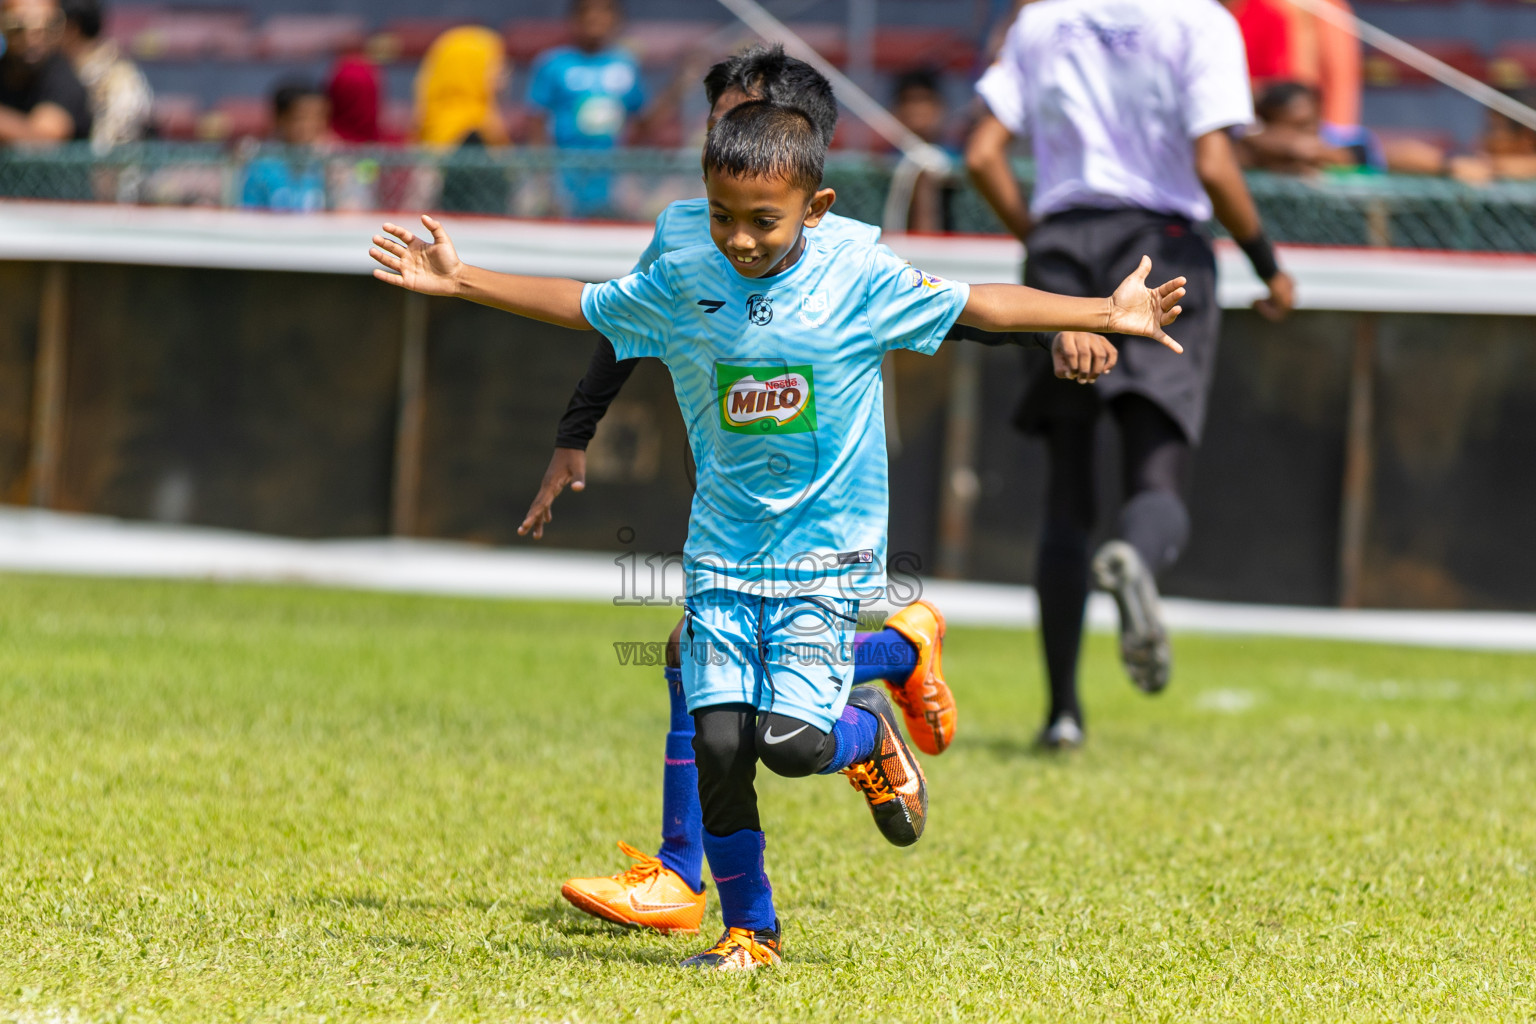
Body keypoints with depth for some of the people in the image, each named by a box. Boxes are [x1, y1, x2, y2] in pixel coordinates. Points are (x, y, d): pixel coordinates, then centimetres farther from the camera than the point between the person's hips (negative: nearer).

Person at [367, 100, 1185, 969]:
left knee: (791, 740, -19)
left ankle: (869, 733, 18)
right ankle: (749, 931, 10)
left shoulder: (861, 279, -6)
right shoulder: (681, 285, 2)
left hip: (828, 552, -3)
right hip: (723, 558, 3)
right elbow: (581, 307, 15)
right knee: (720, 743, -7)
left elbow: (975, 306, -1)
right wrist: (459, 281, 14)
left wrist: (1105, 314, -4)